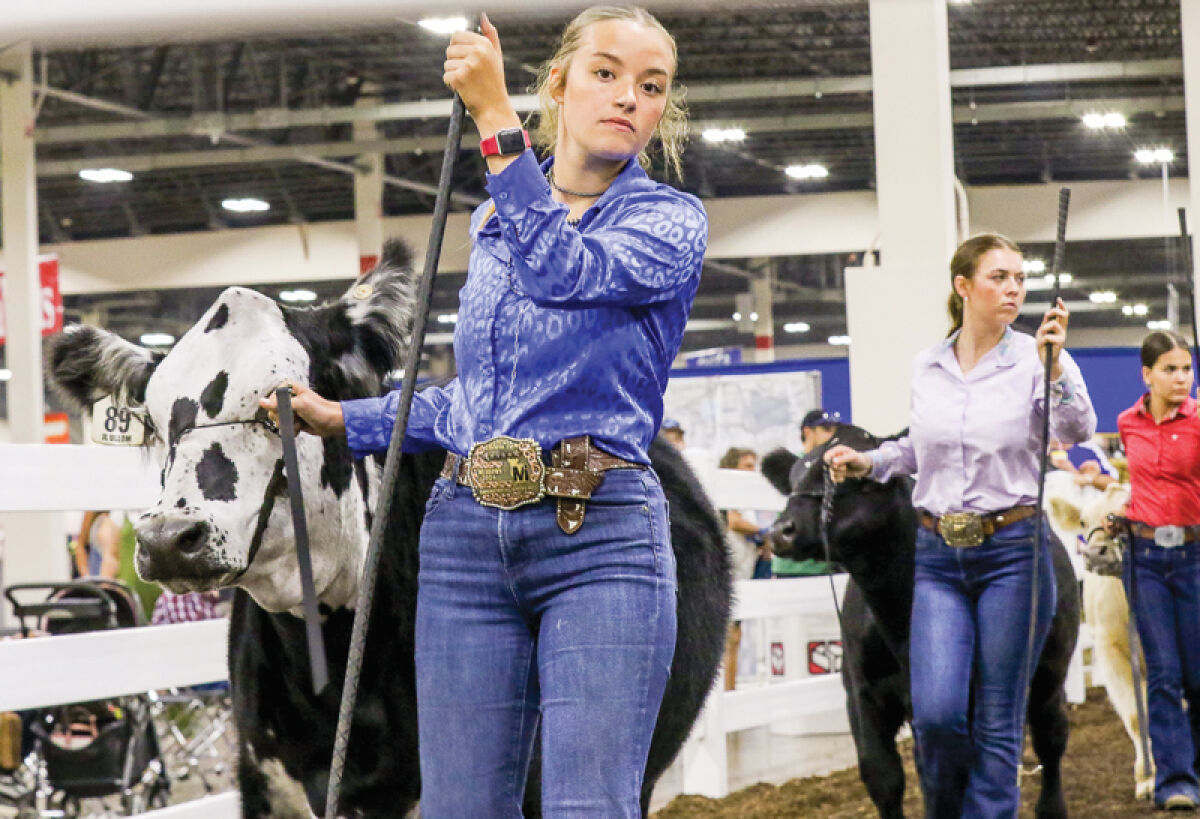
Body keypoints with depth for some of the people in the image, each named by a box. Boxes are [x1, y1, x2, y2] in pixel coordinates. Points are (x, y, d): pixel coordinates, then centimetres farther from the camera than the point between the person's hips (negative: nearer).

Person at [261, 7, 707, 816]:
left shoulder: (671, 219, 2)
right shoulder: (493, 223, 18)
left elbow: (568, 271, -19)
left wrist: (496, 119, -21)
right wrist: (343, 419, 27)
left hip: (601, 539, -5)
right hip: (468, 533, 5)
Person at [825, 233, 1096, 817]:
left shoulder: (1035, 360, -3)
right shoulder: (925, 369, 8)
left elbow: (1077, 430, -21)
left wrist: (1055, 369, -36)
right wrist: (866, 462, 10)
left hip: (1012, 552, -2)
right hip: (938, 557, 2)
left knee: (997, 722, 1)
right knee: (935, 712, -9)